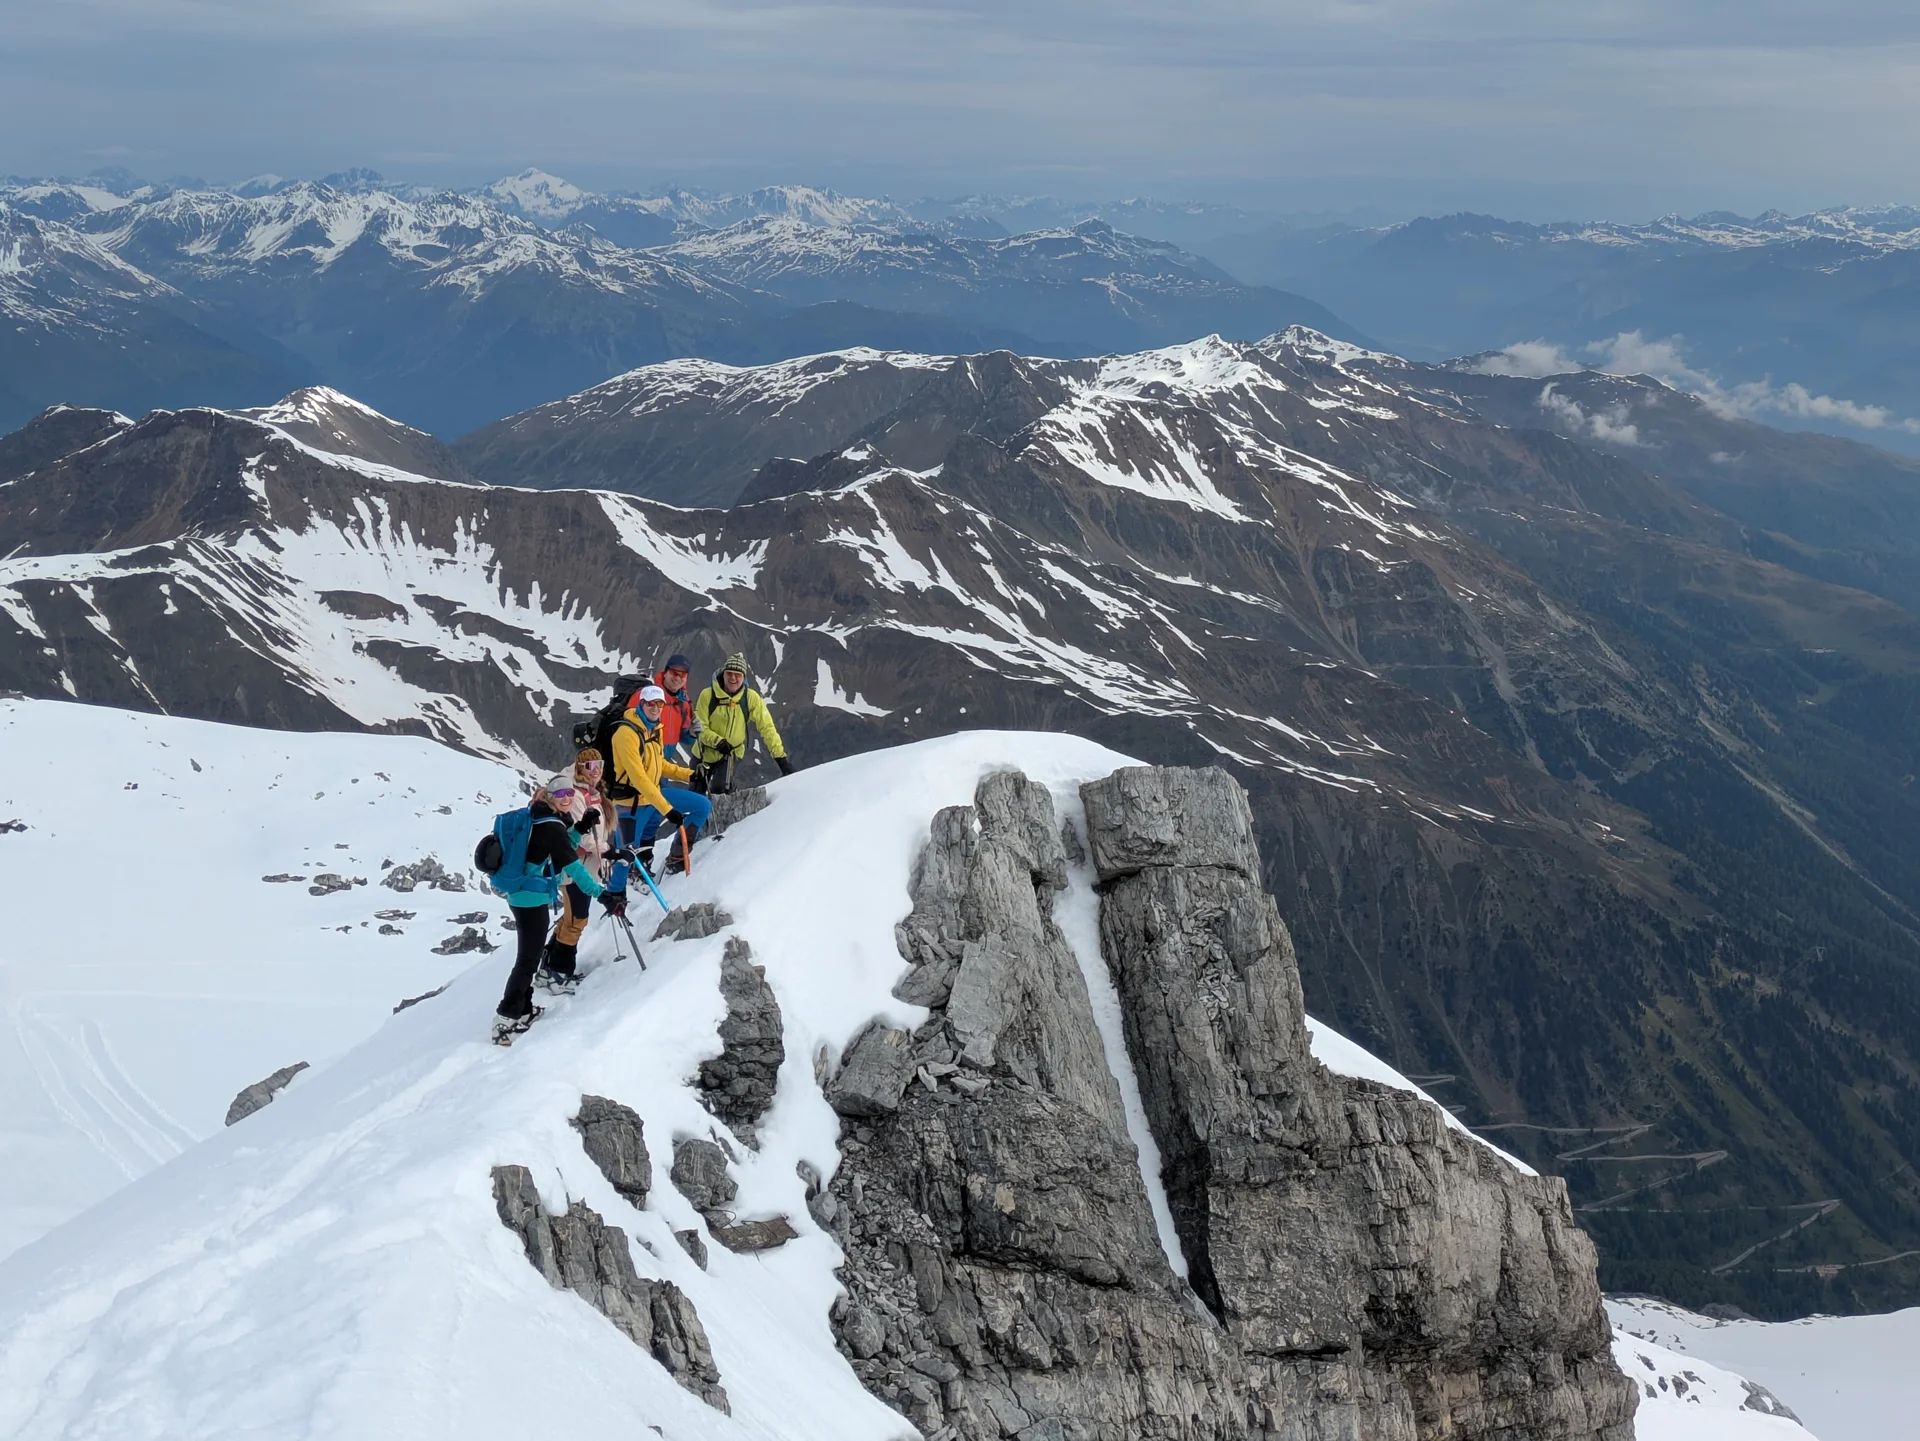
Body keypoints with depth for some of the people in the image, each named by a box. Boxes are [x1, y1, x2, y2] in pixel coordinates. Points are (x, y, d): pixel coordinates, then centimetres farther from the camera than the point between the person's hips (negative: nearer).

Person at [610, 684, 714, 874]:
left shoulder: (655, 728, 5)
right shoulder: (627, 733, -23)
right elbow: (638, 777, -28)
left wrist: (689, 775, 3)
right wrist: (666, 808, -31)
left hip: (655, 792, 8)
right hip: (633, 801, -8)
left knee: (703, 806, 5)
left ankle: (677, 858, 11)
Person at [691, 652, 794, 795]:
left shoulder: (750, 697, -14)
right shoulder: (708, 695, -17)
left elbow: (767, 727, -14)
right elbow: (700, 728, -16)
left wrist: (780, 757, -21)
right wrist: (717, 741, -34)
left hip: (729, 756, -1)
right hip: (704, 753, 1)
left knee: (720, 789, -25)